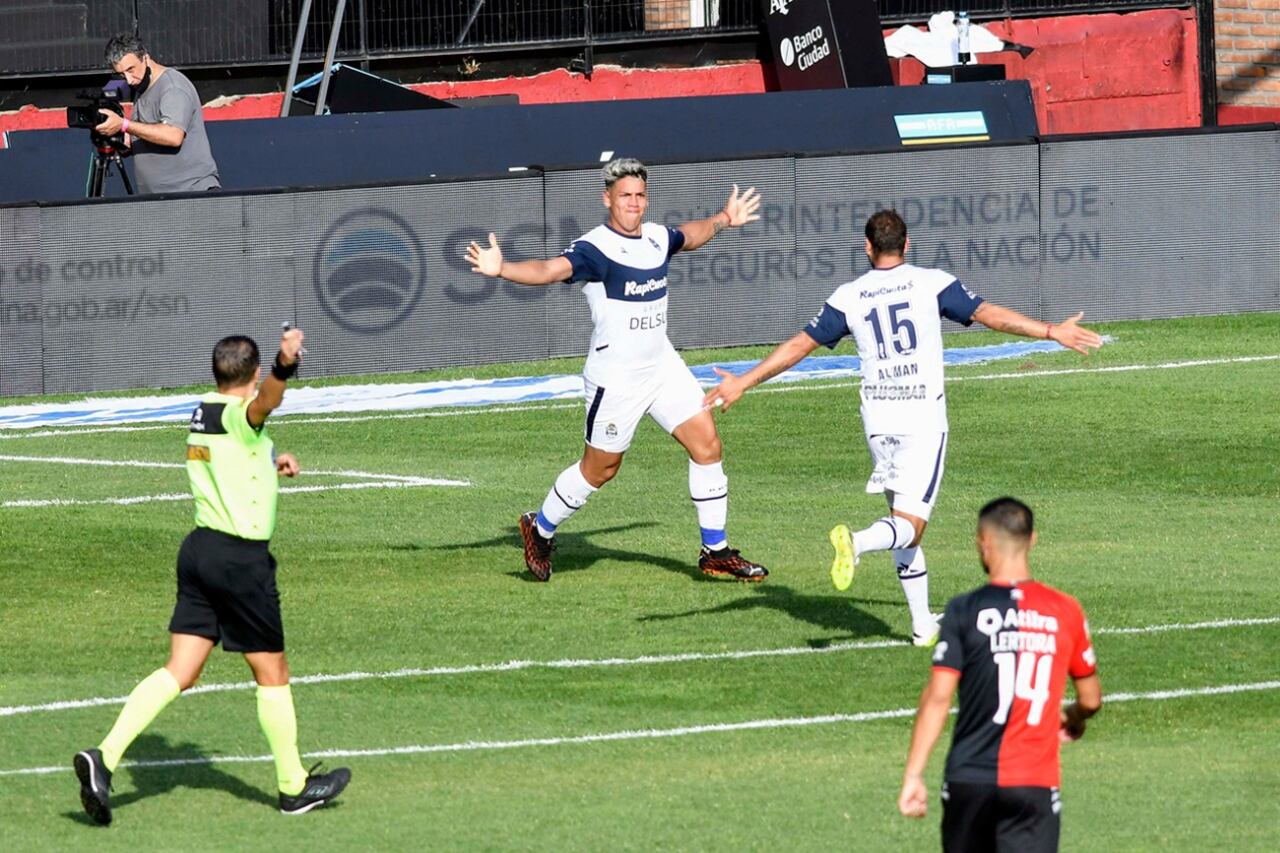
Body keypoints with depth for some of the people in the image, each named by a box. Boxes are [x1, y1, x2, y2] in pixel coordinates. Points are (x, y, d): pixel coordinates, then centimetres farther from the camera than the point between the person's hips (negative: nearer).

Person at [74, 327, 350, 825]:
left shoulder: (202, 414, 11)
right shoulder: (238, 416, -15)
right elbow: (264, 402, -42)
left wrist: (271, 463, 31)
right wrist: (285, 367, -60)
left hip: (200, 548, 8)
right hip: (242, 559, -8)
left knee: (179, 672, 4)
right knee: (272, 674, 8)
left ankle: (104, 756, -11)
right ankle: (294, 787, 20)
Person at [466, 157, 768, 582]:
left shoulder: (657, 237, 4)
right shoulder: (595, 248, -20)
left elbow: (690, 235, 29)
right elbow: (551, 269, -37)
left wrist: (723, 219, 42)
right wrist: (502, 269, -54)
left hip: (662, 365, 7)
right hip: (615, 377, -7)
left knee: (706, 443, 0)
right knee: (600, 468, 4)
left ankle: (716, 553, 10)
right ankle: (540, 529, 29)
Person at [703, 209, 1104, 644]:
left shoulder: (848, 297, 4)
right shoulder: (931, 283, -3)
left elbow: (799, 345, 6)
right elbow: (988, 314, -5)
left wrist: (743, 382, 14)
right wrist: (1050, 331, 3)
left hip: (877, 417, 3)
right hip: (924, 416, -3)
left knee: (904, 523, 14)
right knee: (909, 525, -5)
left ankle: (922, 624, 12)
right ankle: (856, 542, -37)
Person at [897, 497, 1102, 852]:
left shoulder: (964, 611, -4)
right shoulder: (1065, 612, 3)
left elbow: (937, 698, -8)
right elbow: (1091, 699, 14)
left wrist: (913, 775, -4)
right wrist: (1073, 719, 37)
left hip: (969, 780, 0)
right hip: (1035, 783, 0)